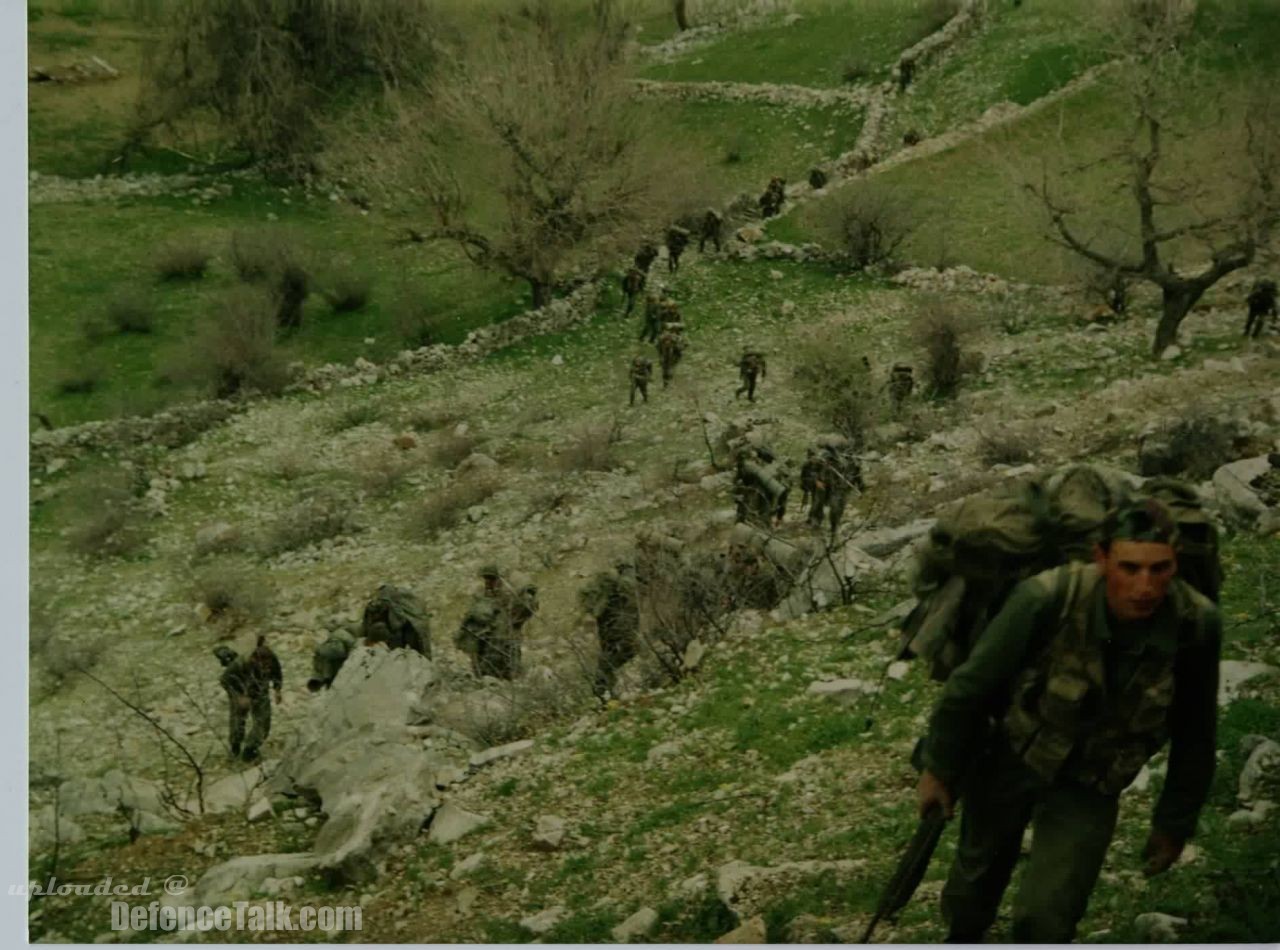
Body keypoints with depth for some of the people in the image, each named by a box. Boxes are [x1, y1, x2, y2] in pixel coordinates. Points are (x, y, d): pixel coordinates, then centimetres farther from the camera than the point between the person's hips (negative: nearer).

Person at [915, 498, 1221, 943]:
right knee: (981, 870, 24)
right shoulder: (1048, 599, -35)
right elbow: (972, 682, -18)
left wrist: (1175, 822, 2)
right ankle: (962, 939, 58)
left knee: (1047, 918, -11)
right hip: (1008, 755, 0)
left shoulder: (1197, 623, -28)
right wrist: (938, 769, -7)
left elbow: (1194, 735, -9)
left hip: (1090, 785, 0)